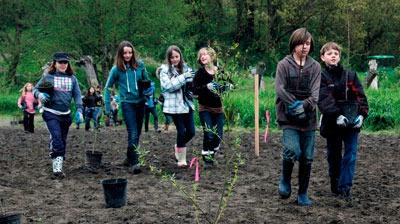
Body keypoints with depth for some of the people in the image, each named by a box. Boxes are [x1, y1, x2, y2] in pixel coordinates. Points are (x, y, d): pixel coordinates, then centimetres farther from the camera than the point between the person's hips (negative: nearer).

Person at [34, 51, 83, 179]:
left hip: (66, 114, 4)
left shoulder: (72, 79, 11)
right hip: (51, 113, -4)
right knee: (56, 138, -17)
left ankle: (58, 166, 18)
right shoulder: (48, 77, 2)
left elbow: (77, 95, 9)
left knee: (63, 141, 8)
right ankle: (57, 168, -20)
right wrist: (39, 94, -18)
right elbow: (36, 89, 5)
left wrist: (79, 110, -4)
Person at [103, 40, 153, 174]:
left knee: (137, 133, 14)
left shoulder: (140, 65, 0)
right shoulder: (116, 69, -6)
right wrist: (107, 107, 0)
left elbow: (146, 80, 16)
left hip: (140, 102, 4)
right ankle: (134, 163, -13)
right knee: (133, 134, -13)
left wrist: (148, 90, -5)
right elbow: (108, 88, 3)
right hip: (127, 103, -4)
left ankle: (129, 158, 32)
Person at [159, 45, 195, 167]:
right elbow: (168, 86, -16)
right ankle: (181, 159, 11)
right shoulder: (165, 70, -3)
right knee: (181, 131, -4)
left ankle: (179, 146, 34)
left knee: (191, 132, 4)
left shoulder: (185, 68, 10)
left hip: (187, 104, 5)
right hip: (174, 105, -5)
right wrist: (183, 77, -19)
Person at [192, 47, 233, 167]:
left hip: (218, 108, 3)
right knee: (209, 134, -13)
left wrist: (228, 86, -8)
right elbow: (195, 90, -15)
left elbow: (223, 86, 15)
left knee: (218, 136, 3)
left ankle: (211, 154, 28)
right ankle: (206, 158, 5)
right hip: (205, 108, -3)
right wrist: (206, 87, -30)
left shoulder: (220, 71, 1)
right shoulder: (200, 72, -8)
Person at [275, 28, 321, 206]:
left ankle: (303, 194, 18)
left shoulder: (315, 66, 7)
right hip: (289, 117, -3)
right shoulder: (284, 65, 0)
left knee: (307, 157, 5)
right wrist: (295, 105, -18)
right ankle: (285, 179, 9)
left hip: (308, 117, 3)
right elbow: (280, 89, -8)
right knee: (293, 150, -20)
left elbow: (316, 92, -1)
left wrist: (304, 105, -18)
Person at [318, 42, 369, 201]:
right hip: (332, 123, -2)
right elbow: (324, 99, -16)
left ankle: (344, 188, -4)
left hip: (352, 122, 2)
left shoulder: (350, 75, 9)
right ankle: (335, 184, 27)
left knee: (350, 154, -6)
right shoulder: (321, 77, -2)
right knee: (333, 155, 10)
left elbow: (360, 96, 1)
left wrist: (362, 114, -16)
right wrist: (337, 115, -29)